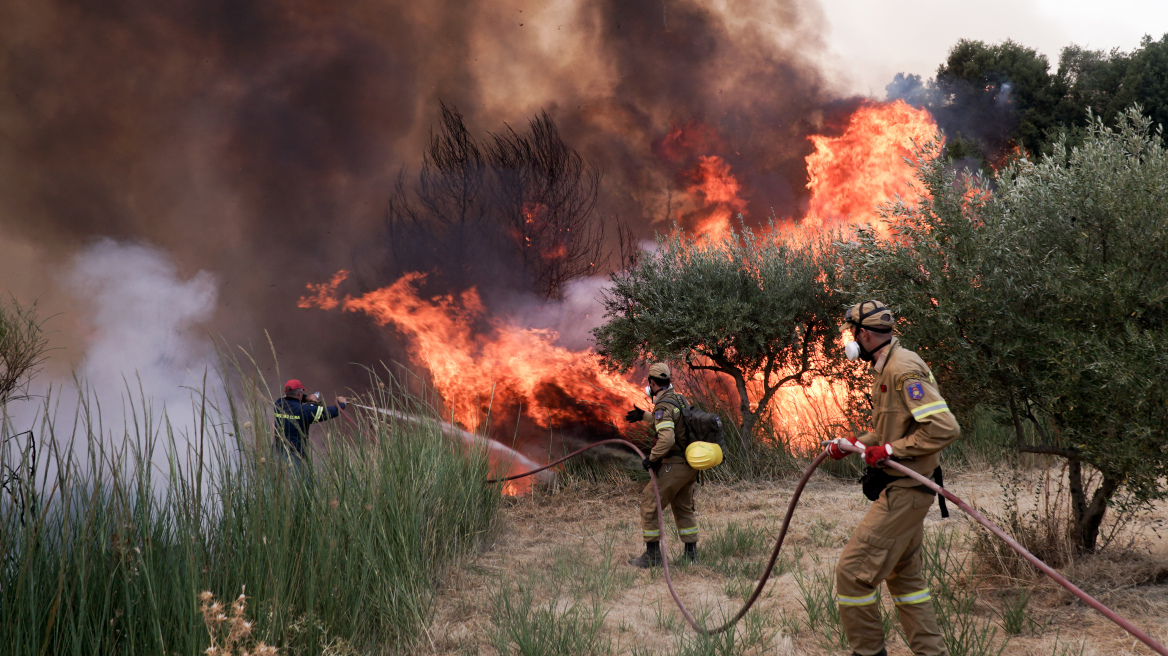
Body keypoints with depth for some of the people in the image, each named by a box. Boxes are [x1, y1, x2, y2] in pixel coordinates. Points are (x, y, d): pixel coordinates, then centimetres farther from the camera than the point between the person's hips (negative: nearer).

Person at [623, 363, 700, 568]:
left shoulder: (663, 406, -18)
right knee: (683, 508, 20)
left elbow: (667, 438, -31)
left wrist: (651, 459, -19)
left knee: (649, 505, -2)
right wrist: (643, 416, 38)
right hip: (690, 465, 9)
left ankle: (652, 554, 0)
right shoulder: (679, 399, 11)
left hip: (674, 466, -9)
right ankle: (690, 553, 21)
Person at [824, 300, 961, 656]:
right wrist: (851, 444, 10)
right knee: (903, 574, 19)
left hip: (904, 490, -11)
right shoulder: (885, 368, 12)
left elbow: (944, 427, -27)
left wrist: (888, 450, -23)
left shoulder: (904, 369, -20)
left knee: (853, 571, -9)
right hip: (900, 489, 11)